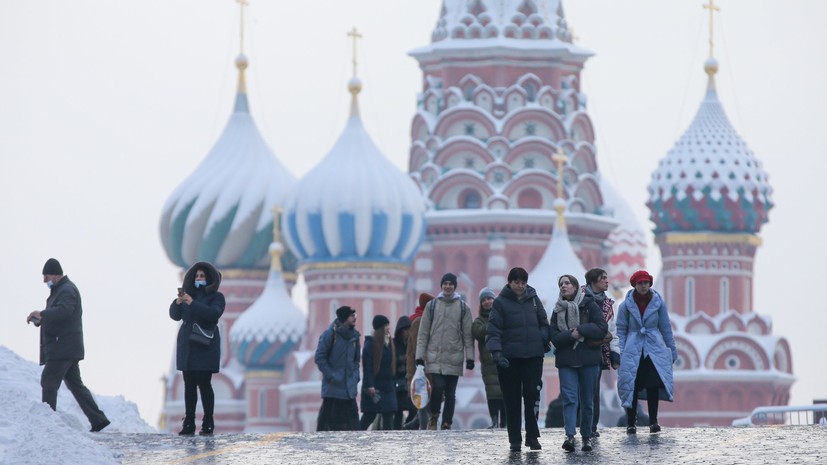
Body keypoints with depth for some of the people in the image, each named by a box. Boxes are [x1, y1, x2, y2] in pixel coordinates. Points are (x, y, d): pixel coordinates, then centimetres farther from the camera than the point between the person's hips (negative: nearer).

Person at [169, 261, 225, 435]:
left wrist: (192, 303, -24)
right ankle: (188, 424, 3)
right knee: (189, 385, 3)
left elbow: (214, 313, -17)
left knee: (204, 384, -9)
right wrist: (178, 302, -13)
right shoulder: (188, 295, 14)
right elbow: (175, 315, 7)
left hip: (205, 346, -5)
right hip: (187, 346, 5)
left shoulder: (216, 297, 1)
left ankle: (208, 424, -7)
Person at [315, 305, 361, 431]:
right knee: (328, 416, -4)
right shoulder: (330, 334, -8)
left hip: (349, 387, 6)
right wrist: (330, 376, -13)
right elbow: (319, 358, -7)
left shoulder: (354, 336, 10)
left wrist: (355, 375, 6)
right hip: (333, 387, -6)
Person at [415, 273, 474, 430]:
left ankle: (447, 424, 10)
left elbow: (468, 335, 7)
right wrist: (420, 355, -1)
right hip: (435, 357, -1)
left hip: (454, 358, 1)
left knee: (450, 393, 3)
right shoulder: (432, 305, 6)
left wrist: (470, 357, 0)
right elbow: (423, 333, 6)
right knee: (438, 387, -14)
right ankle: (433, 416, 8)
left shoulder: (462, 307, 7)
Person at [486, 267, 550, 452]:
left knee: (532, 395, -5)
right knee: (512, 399, 3)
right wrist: (496, 352, -20)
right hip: (509, 358, -2)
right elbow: (493, 330, -7)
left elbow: (544, 323, 16)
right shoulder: (501, 302, -2)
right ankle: (515, 440, 10)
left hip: (533, 355, 2)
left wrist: (543, 341, -2)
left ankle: (532, 436, 4)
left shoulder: (533, 299, 8)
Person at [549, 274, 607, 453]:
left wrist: (580, 330, -14)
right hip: (566, 361, 1)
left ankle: (587, 436, 14)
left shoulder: (589, 305, 2)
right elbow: (554, 337, 1)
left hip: (589, 360, -1)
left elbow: (602, 328, -8)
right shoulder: (558, 311, 11)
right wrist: (571, 335, -17)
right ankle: (570, 435, -24)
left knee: (587, 401, 4)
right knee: (569, 398, -13)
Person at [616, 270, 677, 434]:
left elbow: (666, 328, 12)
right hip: (632, 351, -1)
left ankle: (653, 421, -2)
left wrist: (672, 350, 14)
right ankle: (631, 423, 6)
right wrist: (620, 352, -5)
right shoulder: (626, 305, 1)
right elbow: (621, 330, 4)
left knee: (653, 385, -8)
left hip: (654, 350, 1)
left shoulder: (658, 303, 5)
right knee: (631, 387, -2)